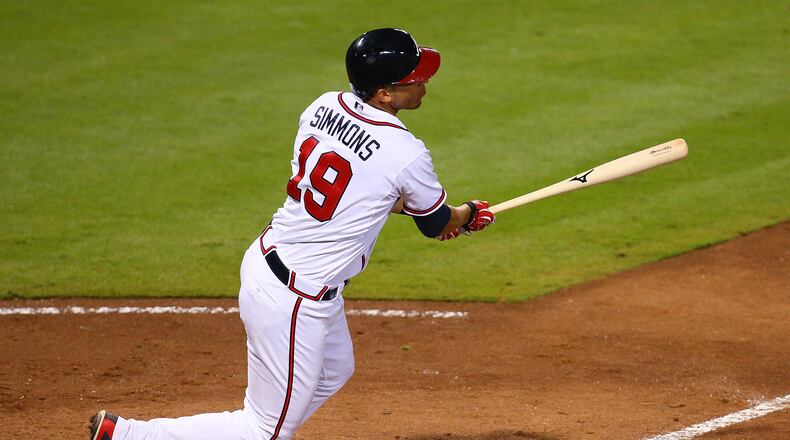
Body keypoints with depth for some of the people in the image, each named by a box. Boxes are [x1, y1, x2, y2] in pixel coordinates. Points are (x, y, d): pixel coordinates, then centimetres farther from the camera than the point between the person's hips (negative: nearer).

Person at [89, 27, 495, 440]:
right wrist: (469, 215, 22)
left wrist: (421, 207, 24)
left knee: (334, 371, 31)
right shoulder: (406, 154, -21)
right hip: (297, 299, -9)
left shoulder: (324, 107, 0)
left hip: (266, 256, 9)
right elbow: (437, 225, -1)